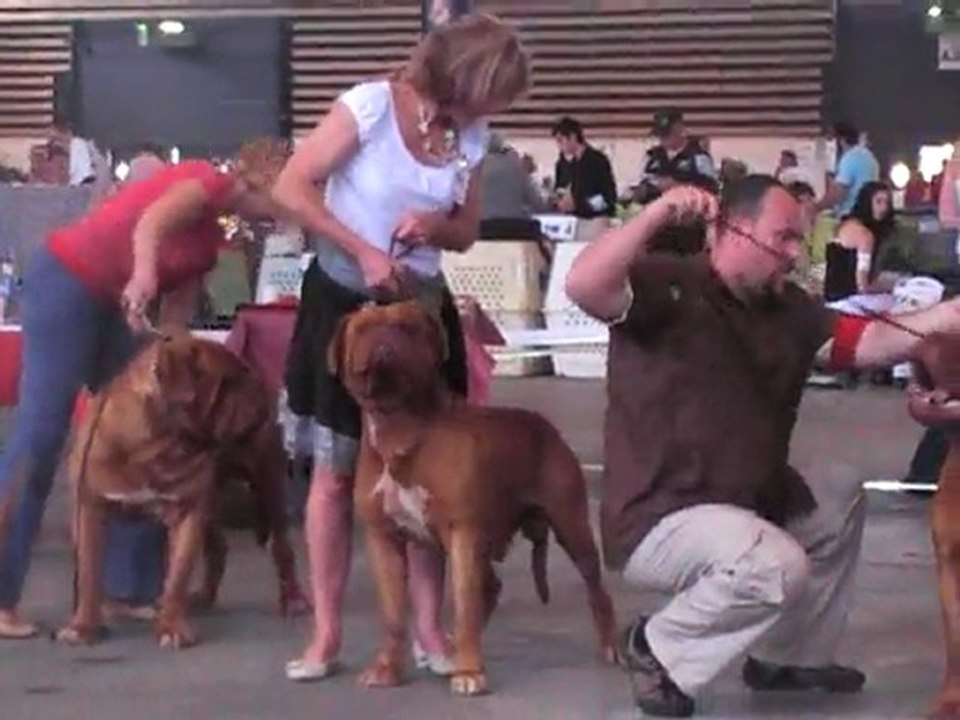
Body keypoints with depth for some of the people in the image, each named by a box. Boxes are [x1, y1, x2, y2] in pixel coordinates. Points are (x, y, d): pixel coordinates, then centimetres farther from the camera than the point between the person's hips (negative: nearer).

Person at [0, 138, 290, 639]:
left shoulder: (209, 238, 17)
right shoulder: (206, 182, -10)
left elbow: (177, 311, 14)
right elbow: (151, 222, -30)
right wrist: (143, 276, -47)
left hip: (112, 304, 10)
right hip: (67, 283, -10)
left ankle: (128, 588, 8)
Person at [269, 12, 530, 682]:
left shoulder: (473, 136, -1)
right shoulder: (370, 105, -17)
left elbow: (466, 231, 9)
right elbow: (292, 188, -17)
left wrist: (435, 227, -14)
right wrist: (364, 250, -22)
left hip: (423, 306, 5)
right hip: (344, 301, -4)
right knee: (336, 471, 1)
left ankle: (430, 628, 10)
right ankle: (327, 633, 7)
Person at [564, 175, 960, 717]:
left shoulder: (787, 308, 8)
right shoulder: (667, 287, -15)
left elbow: (872, 343, 2)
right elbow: (582, 287, -34)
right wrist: (656, 216, -39)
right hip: (660, 520, -9)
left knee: (842, 497, 22)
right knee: (777, 564, -32)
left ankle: (791, 656, 28)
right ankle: (659, 650, -6)